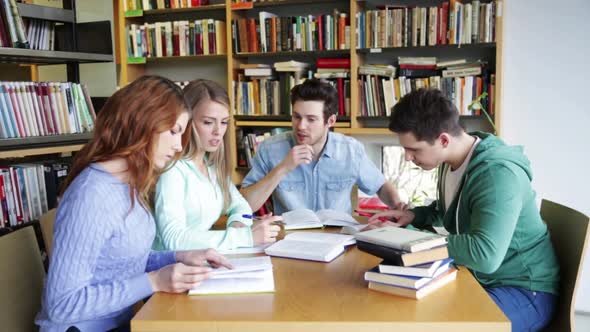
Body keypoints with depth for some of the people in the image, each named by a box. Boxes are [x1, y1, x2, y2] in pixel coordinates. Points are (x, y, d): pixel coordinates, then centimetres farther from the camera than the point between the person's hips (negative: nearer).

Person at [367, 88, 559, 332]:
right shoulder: (451, 161, 1)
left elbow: (485, 255, -36)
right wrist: (415, 216, 3)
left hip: (522, 290, -8)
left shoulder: (498, 173, -26)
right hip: (477, 279, 8)